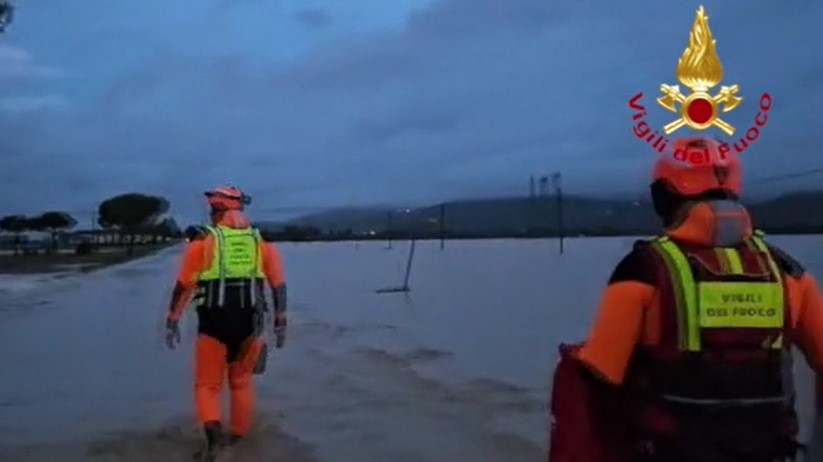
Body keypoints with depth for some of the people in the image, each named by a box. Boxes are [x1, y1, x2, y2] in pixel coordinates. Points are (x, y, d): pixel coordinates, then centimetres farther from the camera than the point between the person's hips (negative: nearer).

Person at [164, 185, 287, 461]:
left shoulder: (203, 240, -1)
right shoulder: (261, 241, 8)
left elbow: (183, 285, -3)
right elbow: (279, 284, 6)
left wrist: (172, 322, 6)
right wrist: (280, 324, 11)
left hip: (214, 323, -3)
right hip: (249, 323, 3)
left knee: (207, 385, 10)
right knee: (241, 382, 19)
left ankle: (213, 432, -12)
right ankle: (238, 437, 26)